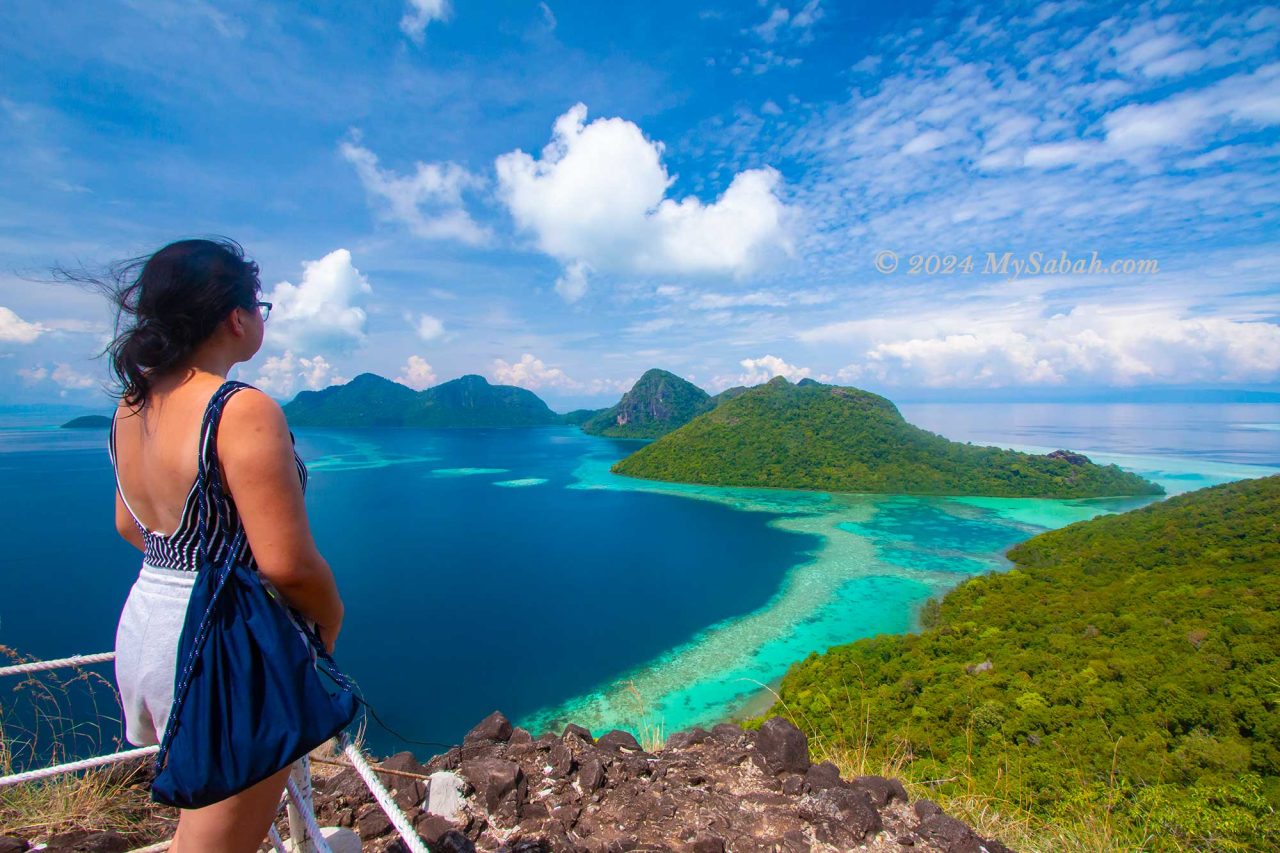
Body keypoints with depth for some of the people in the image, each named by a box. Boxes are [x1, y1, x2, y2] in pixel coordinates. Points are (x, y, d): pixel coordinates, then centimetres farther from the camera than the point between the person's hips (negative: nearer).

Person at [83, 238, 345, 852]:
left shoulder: (134, 403, 4)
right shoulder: (244, 411, -24)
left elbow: (130, 526, 15)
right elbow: (286, 562, -26)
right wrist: (329, 619, -7)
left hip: (144, 621, 9)